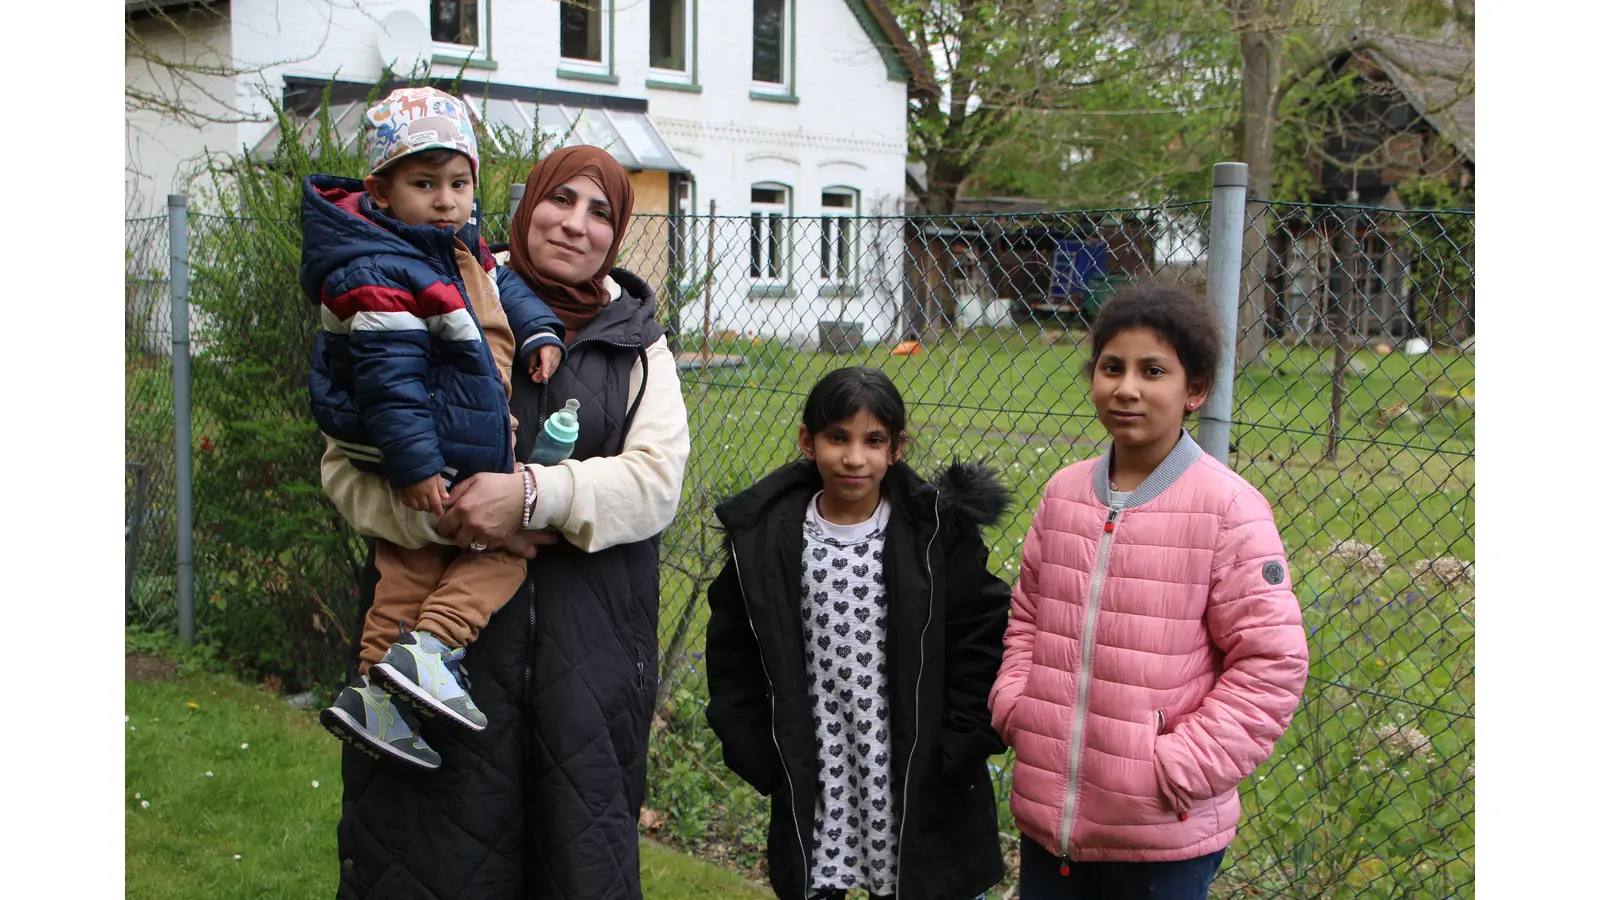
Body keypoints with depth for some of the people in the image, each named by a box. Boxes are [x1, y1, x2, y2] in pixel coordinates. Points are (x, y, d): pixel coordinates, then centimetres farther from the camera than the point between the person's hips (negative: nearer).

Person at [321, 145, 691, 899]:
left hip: (587, 652, 2)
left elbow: (657, 480, -4)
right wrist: (454, 519, -16)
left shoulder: (637, 343, 11)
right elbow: (346, 465, 0)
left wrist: (535, 493, -20)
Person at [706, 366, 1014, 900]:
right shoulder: (764, 538, -2)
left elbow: (982, 644, -3)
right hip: (811, 794, 2)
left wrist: (952, 761, -7)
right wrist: (763, 761, 0)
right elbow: (732, 658, 6)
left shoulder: (937, 532, -6)